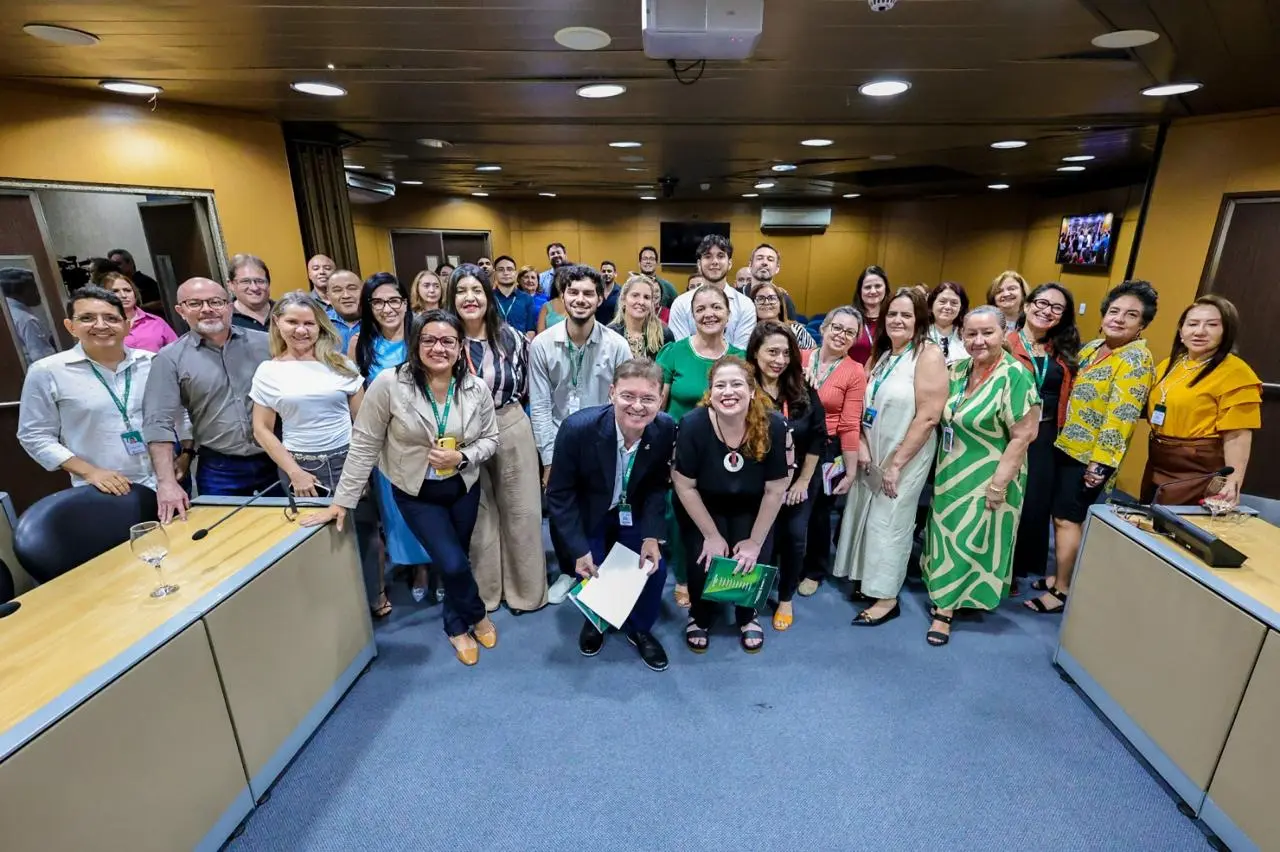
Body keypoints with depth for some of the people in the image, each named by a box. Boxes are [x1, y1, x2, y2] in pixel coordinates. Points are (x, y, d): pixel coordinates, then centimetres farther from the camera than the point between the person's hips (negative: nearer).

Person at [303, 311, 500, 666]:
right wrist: (342, 501, -12)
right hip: (416, 493, -2)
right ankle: (476, 614, 25)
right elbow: (364, 444, -14)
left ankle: (457, 627, 43)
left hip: (463, 488, 3)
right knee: (452, 564, -9)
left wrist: (461, 457, -21)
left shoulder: (477, 389, -11)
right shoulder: (390, 383, -20)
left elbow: (489, 439, -1)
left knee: (454, 560, 16)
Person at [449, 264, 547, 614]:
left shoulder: (510, 336, -2)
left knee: (521, 511, 9)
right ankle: (483, 592, 30)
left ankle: (524, 588, 27)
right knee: (477, 515, 11)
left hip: (512, 430, 1)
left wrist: (504, 409, 4)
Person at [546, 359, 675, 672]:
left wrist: (652, 535, -17)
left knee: (655, 569, -5)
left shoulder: (666, 429, -24)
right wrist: (579, 550, -21)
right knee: (593, 572, -6)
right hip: (588, 513, -2)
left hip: (634, 512, 2)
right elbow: (559, 494, -20)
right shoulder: (578, 428, -33)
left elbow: (658, 486, -8)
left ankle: (640, 629, 27)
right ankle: (595, 620, 32)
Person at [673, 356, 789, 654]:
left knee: (755, 562, -13)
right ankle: (700, 618, 19)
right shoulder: (693, 425, -29)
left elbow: (775, 490, -15)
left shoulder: (773, 426, -26)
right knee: (704, 560, -16)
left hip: (751, 509, 1)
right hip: (701, 506, -1)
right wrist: (711, 535, -12)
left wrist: (755, 541, -10)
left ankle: (747, 618, 23)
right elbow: (685, 486, -18)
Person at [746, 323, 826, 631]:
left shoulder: (803, 390, -6)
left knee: (795, 538, 9)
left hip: (800, 480, 3)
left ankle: (786, 599, 30)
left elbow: (817, 436, -2)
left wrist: (803, 480, -4)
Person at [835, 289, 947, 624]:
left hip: (905, 458, -6)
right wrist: (861, 444, -4)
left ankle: (887, 597, 18)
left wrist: (896, 463, -19)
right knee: (865, 515, 13)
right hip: (872, 453, 7)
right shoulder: (880, 353, 8)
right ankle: (867, 578, 33)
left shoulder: (929, 355, -14)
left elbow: (928, 417, -20)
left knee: (889, 521, 1)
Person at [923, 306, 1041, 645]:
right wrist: (940, 468, 6)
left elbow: (1022, 436, -19)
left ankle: (944, 609, 19)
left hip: (984, 479, -6)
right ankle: (944, 595, 35)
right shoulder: (958, 370, 1)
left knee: (968, 541, 6)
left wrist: (998, 484, -19)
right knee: (946, 535, 16)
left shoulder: (1015, 376, -19)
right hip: (950, 473, 6)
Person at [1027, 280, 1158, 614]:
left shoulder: (1136, 359, -15)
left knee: (1067, 519, -2)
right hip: (1066, 445, 8)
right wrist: (1061, 436, 19)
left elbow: (1121, 415, -21)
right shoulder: (1093, 347, 10)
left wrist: (1100, 461, -23)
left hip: (1091, 455, -8)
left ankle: (1062, 591, 10)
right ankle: (1060, 576, 28)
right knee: (1060, 515, 14)